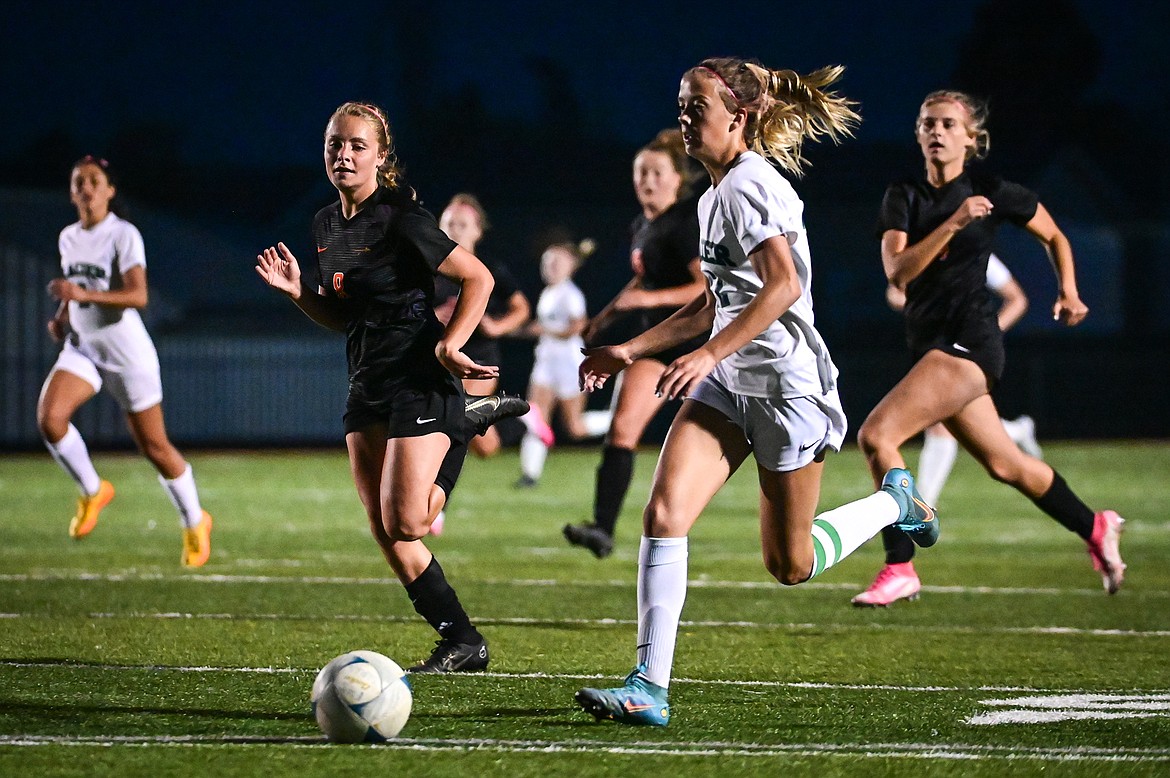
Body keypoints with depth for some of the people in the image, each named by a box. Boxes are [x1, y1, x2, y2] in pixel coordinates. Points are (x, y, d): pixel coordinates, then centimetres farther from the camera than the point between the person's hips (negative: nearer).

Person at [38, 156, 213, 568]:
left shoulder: (124, 235, -12)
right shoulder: (68, 238, 8)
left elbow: (138, 296, -23)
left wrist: (84, 294, -34)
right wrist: (61, 317, 6)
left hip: (128, 353, -5)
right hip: (82, 348, 5)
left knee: (154, 445, 2)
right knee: (49, 417, -21)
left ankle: (195, 523, 24)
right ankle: (92, 491, 2)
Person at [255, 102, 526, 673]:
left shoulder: (400, 219, -14)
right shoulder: (327, 224, 10)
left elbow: (478, 277, -11)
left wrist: (450, 345, -18)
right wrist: (297, 290, 2)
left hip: (420, 382, -8)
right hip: (367, 386, 8)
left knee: (404, 522, -15)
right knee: (387, 537, 1)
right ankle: (460, 640, 9)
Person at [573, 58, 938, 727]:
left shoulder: (749, 185, -15)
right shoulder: (715, 196, 14)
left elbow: (783, 285, -26)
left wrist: (709, 355, -30)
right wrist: (632, 350, 19)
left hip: (784, 382, -8)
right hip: (729, 382, 8)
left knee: (790, 565, 4)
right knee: (664, 514, -12)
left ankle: (895, 502, 29)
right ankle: (650, 688, -14)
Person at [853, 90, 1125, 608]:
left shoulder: (991, 192, -4)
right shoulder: (904, 197, 6)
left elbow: (1054, 236, 13)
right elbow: (897, 270, -10)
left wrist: (1068, 291, 3)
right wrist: (952, 224, -20)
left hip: (968, 343, -6)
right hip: (929, 345, 6)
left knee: (876, 434, -21)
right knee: (1004, 464, 17)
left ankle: (900, 568, -15)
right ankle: (1095, 529, 37)